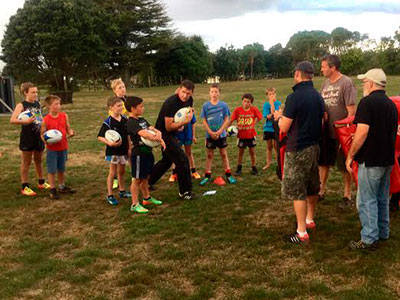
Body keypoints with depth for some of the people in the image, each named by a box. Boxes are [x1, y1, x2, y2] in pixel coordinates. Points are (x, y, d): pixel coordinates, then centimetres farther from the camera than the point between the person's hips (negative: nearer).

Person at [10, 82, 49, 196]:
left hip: (39, 136, 5)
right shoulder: (21, 105, -9)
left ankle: (41, 182, 32)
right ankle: (24, 187, 13)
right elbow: (12, 120, -20)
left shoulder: (38, 104, 8)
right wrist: (25, 121, -35)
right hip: (27, 137, -5)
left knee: (39, 160, 17)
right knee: (26, 162, 4)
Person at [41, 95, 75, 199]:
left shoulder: (64, 116, -1)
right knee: (52, 170, 4)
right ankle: (53, 189, 16)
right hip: (52, 149, -4)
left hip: (63, 147, 4)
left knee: (61, 169, 18)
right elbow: (42, 133, -4)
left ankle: (62, 186, 34)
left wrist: (71, 133, -16)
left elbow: (68, 129, 6)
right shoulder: (46, 120, -11)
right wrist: (45, 140, -24)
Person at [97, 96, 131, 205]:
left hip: (123, 150, 6)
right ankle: (110, 195, 12)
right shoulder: (108, 122, -17)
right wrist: (109, 143, -32)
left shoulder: (125, 119, 0)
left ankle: (122, 191, 35)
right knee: (113, 173, 2)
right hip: (113, 151, -6)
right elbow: (100, 137, -17)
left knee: (121, 172, 19)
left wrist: (129, 147, 9)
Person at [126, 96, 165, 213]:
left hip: (147, 152, 8)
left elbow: (152, 129, 3)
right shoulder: (131, 123, -17)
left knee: (145, 177, 22)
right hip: (138, 154, -8)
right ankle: (135, 205, 9)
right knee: (137, 179, 0)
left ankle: (147, 198, 37)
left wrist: (158, 133, -20)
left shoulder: (142, 120, 12)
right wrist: (159, 140, -28)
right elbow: (144, 134, -28)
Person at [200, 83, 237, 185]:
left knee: (224, 154, 9)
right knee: (209, 155, 9)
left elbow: (227, 120, -4)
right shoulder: (206, 106, -4)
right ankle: (207, 176, 16)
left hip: (221, 134, 0)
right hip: (210, 135, 1)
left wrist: (219, 132, -13)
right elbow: (204, 121, -1)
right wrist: (211, 132, -12)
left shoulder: (224, 105, -5)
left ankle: (228, 175, 16)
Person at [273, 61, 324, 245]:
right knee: (312, 186, 20)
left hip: (297, 149, -8)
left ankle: (302, 233, 2)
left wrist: (279, 117, 5)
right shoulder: (318, 96, 6)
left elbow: (284, 127, -15)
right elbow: (321, 123, 14)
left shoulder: (294, 97, -18)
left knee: (297, 190, -2)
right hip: (314, 146, 8)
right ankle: (310, 220, 37)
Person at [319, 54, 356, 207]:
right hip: (325, 131, 7)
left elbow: (351, 110, -16)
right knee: (323, 163, 15)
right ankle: (321, 191, 28)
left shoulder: (346, 83, -13)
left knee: (344, 166, 6)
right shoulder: (325, 83, 9)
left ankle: (347, 195, 20)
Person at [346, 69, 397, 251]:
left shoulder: (367, 102, -15)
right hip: (387, 159, 8)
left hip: (371, 160, -8)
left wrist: (350, 155, -14)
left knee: (367, 200, -1)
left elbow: (362, 132, -22)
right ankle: (383, 233, 31)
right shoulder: (391, 104, 11)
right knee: (382, 199, 19)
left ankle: (369, 240, 4)